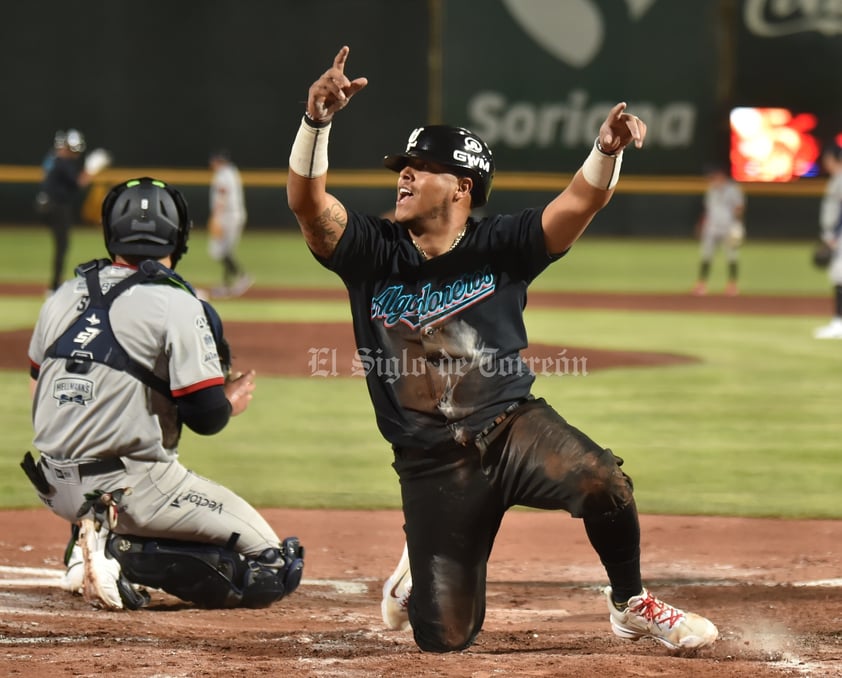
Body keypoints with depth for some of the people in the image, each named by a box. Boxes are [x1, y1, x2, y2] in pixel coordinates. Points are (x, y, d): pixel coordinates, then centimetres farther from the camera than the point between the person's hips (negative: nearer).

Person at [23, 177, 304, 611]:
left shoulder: (64, 297, 8)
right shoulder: (177, 305, -10)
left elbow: (38, 392, 18)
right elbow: (207, 416, -13)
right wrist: (231, 401, 10)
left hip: (55, 488, 7)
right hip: (129, 489, -7)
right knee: (274, 567, -1)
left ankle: (91, 545, 11)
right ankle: (125, 554, -15)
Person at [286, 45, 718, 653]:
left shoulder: (500, 248, -1)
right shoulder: (373, 254, -1)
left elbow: (582, 202, -13)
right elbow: (307, 201, -16)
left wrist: (607, 150, -34)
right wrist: (317, 121, -33)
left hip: (513, 426, 0)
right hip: (432, 462, 0)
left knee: (602, 482, -33)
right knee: (444, 637, -3)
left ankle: (631, 605, -4)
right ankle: (417, 572, 36)